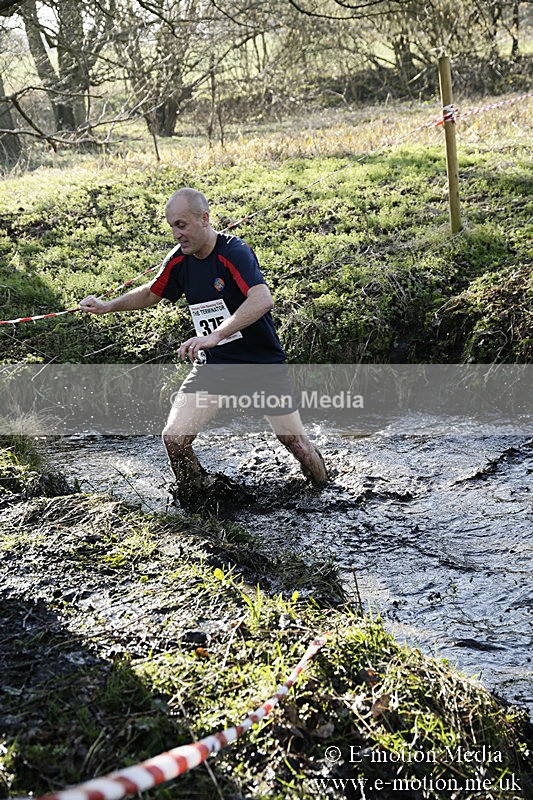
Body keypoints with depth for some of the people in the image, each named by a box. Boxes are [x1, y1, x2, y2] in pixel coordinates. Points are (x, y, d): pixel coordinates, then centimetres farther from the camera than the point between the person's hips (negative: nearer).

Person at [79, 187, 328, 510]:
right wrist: (107, 306, 8)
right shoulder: (179, 260, -2)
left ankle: (326, 494, 29)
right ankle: (199, 505, 15)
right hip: (212, 363, 5)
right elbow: (151, 293, 19)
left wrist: (216, 335, -48)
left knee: (294, 438, -1)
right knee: (175, 437, -10)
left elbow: (263, 300, -39)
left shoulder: (234, 252, -22)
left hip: (262, 360, -5)